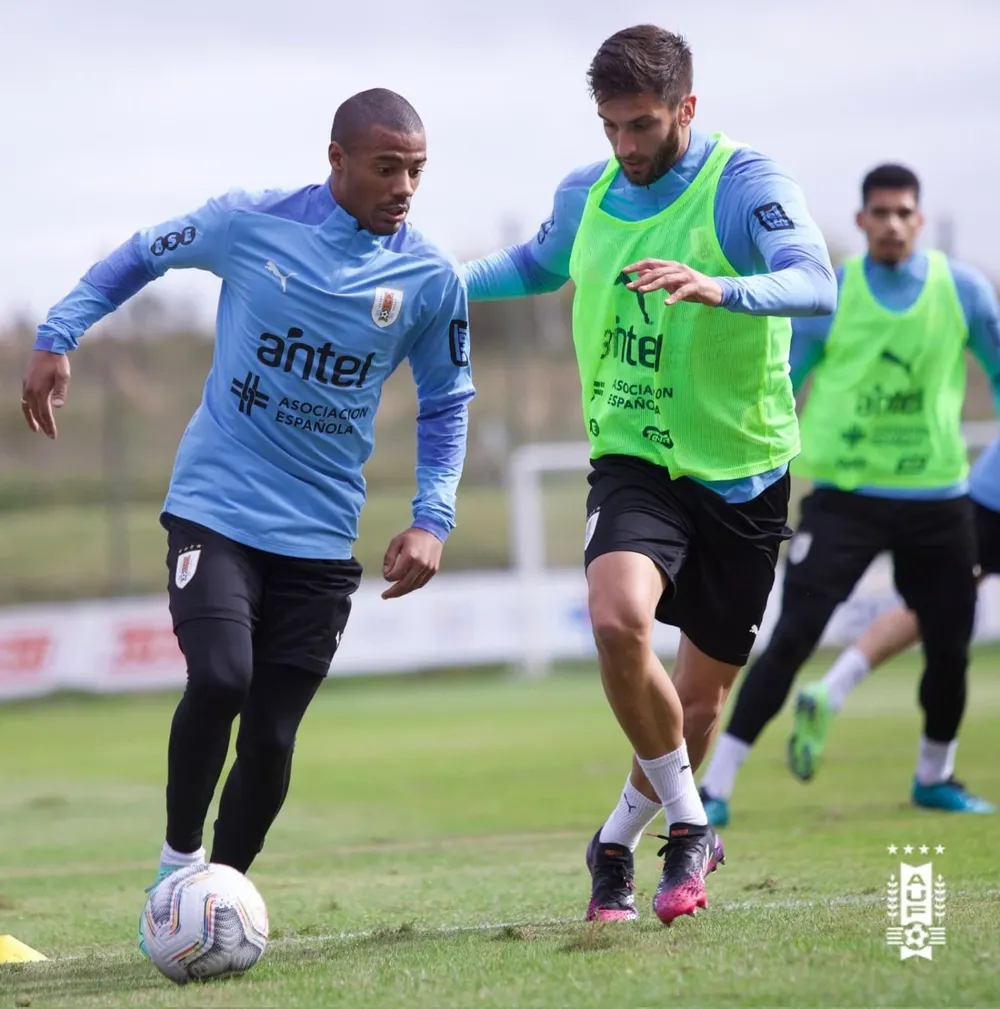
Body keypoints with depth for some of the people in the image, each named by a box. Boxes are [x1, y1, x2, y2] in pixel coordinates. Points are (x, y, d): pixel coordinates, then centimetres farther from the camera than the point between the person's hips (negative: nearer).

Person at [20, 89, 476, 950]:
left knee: (270, 740, -3)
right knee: (219, 678, -23)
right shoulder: (251, 224, -7)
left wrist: (432, 519, 1)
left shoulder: (431, 280, -3)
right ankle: (178, 865, 0)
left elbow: (445, 402, 11)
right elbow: (140, 257, 11)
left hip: (320, 537, 2)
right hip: (215, 507, -2)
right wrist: (56, 340, 4)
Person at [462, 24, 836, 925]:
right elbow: (540, 264, 27)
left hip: (741, 471, -2)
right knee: (618, 618, -28)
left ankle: (619, 843, 35)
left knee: (702, 697, 8)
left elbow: (815, 285, -30)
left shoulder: (745, 184, -13)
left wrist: (719, 289, -48)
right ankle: (691, 828, -9)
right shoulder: (587, 195, 4)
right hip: (635, 465, 2)